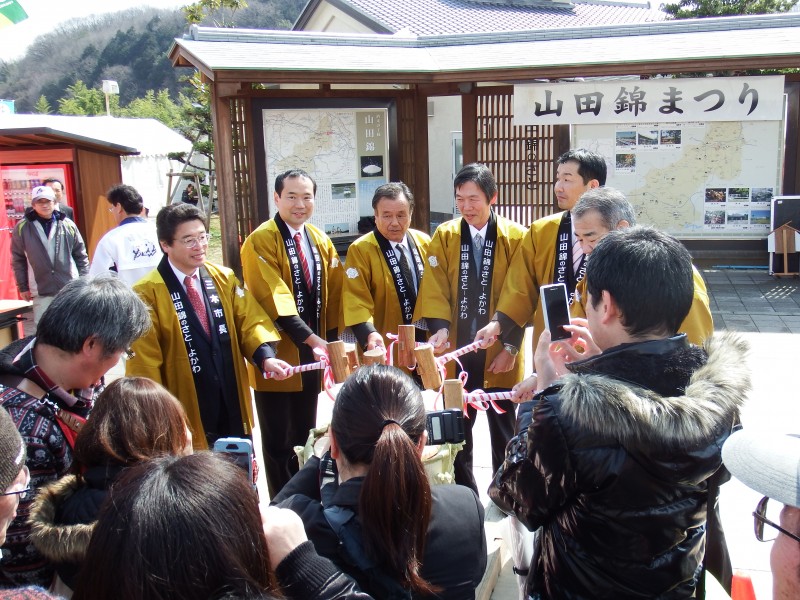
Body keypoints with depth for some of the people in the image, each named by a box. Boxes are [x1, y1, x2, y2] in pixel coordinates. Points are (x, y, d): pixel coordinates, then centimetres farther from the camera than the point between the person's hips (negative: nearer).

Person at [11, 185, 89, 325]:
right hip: (42, 293, -1)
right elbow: (18, 259, 7)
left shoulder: (68, 225, 2)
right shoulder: (22, 228, 0)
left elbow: (81, 256, 8)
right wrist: (23, 287, 6)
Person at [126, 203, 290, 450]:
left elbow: (249, 320, 2)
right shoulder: (148, 293, -9)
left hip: (233, 405, 5)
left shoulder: (224, 278, 6)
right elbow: (145, 360, -8)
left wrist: (266, 356, -17)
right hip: (185, 414, -4)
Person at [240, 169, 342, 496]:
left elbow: (333, 294, 10)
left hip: (312, 355, 6)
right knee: (279, 441, 5)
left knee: (306, 435, 18)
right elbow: (275, 300, -22)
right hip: (278, 356, -6)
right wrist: (312, 339, -28)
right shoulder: (260, 242, -13)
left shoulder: (321, 241, 8)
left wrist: (329, 343, 3)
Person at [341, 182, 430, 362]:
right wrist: (370, 334, -30)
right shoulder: (360, 250, -9)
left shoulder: (424, 242, 5)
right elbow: (356, 300, -14)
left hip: (425, 344, 4)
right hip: (384, 350, -4)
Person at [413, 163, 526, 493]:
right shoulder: (443, 236, 2)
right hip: (456, 352, 2)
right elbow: (435, 289, -3)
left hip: (499, 353, -1)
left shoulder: (515, 237, -4)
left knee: (503, 432, 12)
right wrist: (440, 328, -19)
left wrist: (510, 345, -9)